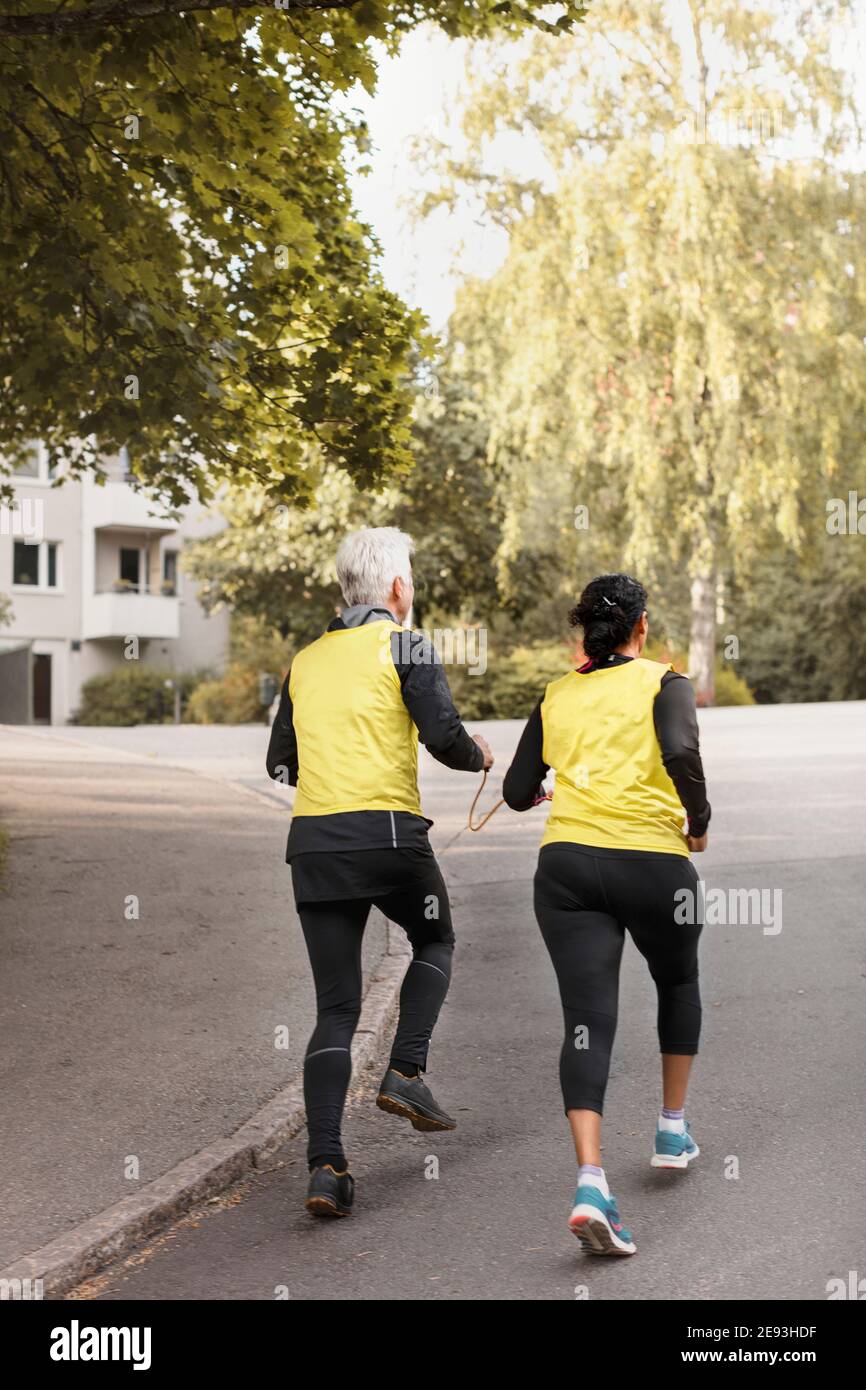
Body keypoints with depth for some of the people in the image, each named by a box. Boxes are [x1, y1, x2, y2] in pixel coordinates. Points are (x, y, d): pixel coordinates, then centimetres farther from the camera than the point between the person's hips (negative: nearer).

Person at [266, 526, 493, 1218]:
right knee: (435, 940, 25)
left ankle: (325, 1165, -4)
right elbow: (443, 734, -10)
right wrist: (479, 756, 12)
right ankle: (405, 1073, 8)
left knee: (336, 1008, 6)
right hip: (388, 833, -4)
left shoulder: (306, 659, 17)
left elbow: (281, 762, 20)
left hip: (312, 841, 4)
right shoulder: (405, 644, 1)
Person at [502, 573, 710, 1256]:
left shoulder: (556, 695, 13)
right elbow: (681, 754, -17)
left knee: (588, 1021, -4)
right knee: (678, 981, 27)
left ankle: (591, 1181, -20)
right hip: (652, 860, -2)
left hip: (566, 862, 2)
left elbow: (518, 792, 14)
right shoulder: (664, 682, 3)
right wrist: (700, 824, -1)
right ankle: (673, 1130, 34)